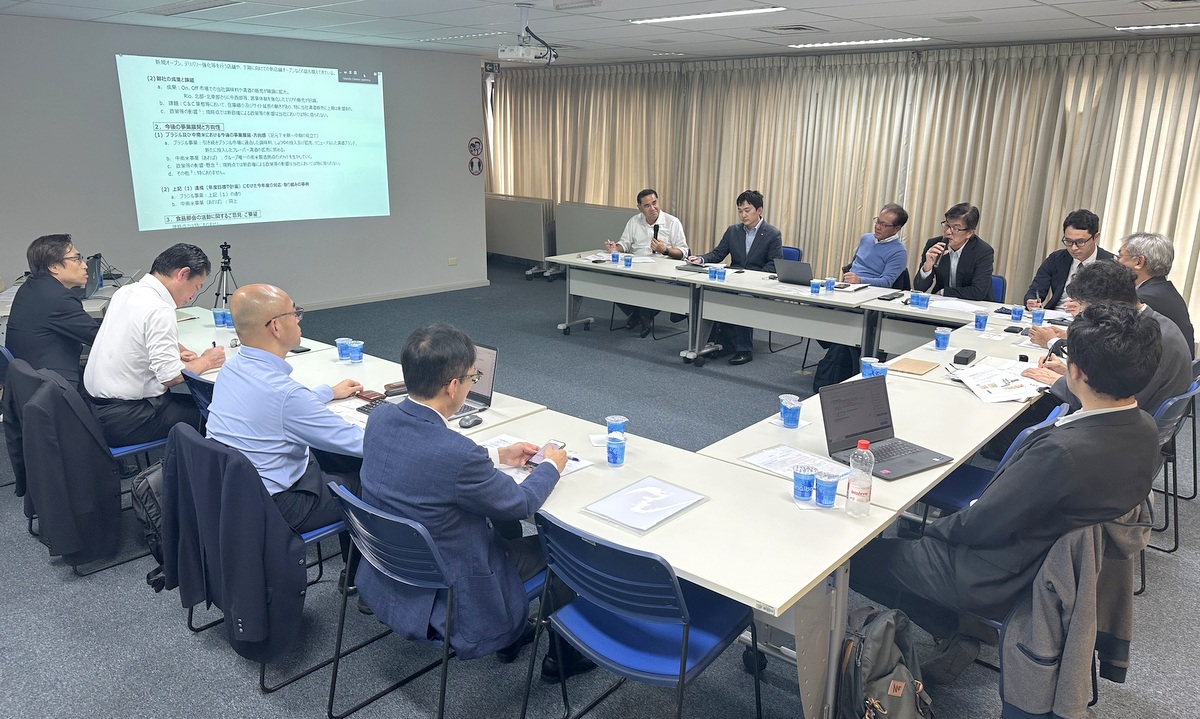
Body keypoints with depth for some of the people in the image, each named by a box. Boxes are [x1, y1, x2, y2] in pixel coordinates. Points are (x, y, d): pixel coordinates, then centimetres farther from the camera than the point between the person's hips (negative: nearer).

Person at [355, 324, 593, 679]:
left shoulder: (380, 418, -12)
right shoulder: (457, 453, -34)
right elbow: (520, 503, -16)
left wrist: (497, 456, 12)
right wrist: (552, 466, 3)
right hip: (445, 599, -7)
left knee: (500, 524, 28)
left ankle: (510, 634, 41)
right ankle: (563, 651, 34)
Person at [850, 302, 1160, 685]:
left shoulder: (1062, 451, -35)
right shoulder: (1144, 429, -10)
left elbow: (982, 526, -23)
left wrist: (935, 527, -5)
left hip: (998, 581, -9)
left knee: (856, 555, -1)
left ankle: (949, 636, 12)